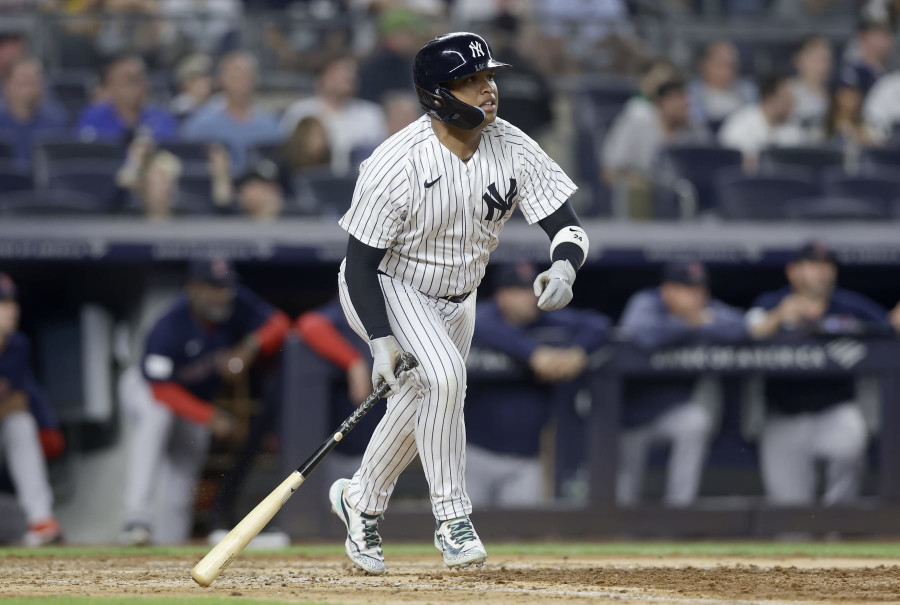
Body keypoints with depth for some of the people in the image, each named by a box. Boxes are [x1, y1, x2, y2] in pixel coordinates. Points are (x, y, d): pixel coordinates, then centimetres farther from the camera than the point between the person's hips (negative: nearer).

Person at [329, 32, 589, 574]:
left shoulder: (514, 151, -19)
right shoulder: (396, 164, -30)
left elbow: (568, 226, -20)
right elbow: (361, 264, -24)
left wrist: (564, 268, -43)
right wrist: (382, 341, -34)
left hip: (456, 299, 6)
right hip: (386, 290, -6)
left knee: (421, 407, 17)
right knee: (445, 375, -28)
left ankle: (362, 499, 44)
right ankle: (452, 519, -17)